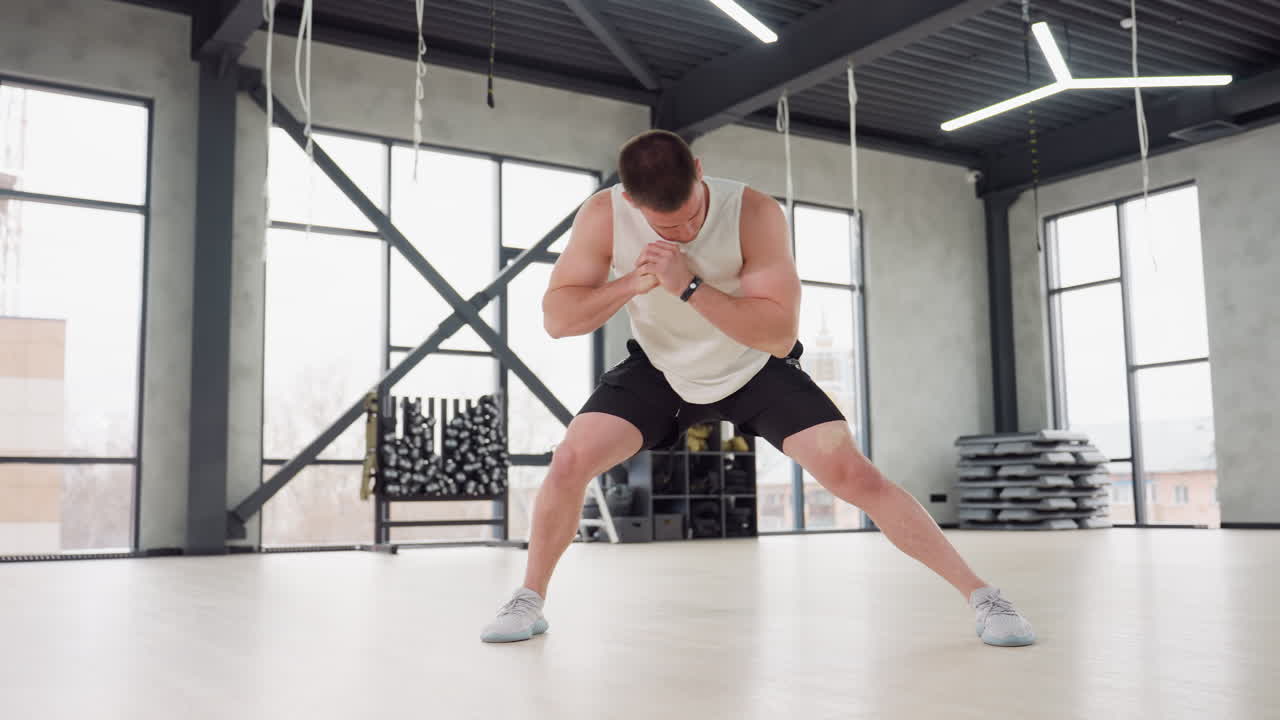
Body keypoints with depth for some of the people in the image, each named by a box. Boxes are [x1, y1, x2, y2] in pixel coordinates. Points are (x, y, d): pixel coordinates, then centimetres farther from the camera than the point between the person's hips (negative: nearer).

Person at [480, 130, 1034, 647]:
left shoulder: (755, 213, -29)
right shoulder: (603, 216, -22)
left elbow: (780, 334, -32)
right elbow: (555, 317, -19)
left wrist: (689, 286, -42)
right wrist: (630, 285, -36)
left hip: (756, 369, -2)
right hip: (660, 369, 2)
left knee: (853, 474, -13)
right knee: (569, 462, -15)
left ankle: (980, 595, 1)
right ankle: (529, 601, 8)